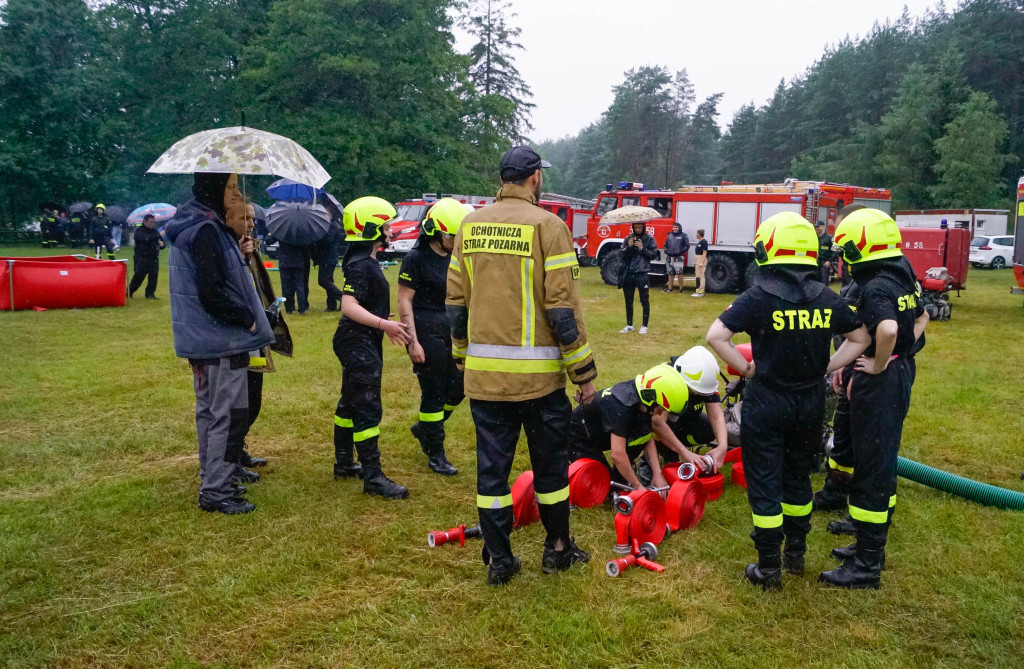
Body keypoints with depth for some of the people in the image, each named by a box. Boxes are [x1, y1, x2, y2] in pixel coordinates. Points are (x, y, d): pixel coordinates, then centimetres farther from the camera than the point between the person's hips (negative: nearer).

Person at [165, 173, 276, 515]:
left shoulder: (193, 225, 12)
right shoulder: (206, 230, -20)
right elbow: (211, 293, -25)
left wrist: (237, 253, 3)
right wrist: (247, 319, -14)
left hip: (201, 338, 10)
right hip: (221, 340, -10)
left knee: (209, 410, 18)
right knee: (229, 415, -3)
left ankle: (212, 478, 30)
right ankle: (217, 492, 4)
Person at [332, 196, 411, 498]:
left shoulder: (367, 262, 14)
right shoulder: (361, 265, -19)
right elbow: (349, 306, -29)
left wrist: (387, 326, 29)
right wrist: (384, 324, -36)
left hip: (363, 343, 11)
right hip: (359, 345, -11)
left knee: (350, 403, 18)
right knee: (367, 409, -8)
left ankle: (344, 463, 31)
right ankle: (373, 477, -4)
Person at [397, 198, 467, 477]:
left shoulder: (455, 257, 9)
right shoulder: (416, 258, -12)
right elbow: (404, 300, -13)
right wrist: (413, 341, -17)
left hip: (453, 329, 7)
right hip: (427, 331, -7)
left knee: (457, 388, 10)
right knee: (434, 393, 1)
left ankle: (424, 428, 35)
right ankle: (436, 455, 15)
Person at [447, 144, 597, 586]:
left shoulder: (470, 225, 7)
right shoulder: (546, 226, -8)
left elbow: (456, 301, 9)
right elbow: (563, 308, -12)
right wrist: (583, 372, -4)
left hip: (483, 371, 4)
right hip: (537, 372, -4)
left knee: (492, 463, 11)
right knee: (549, 461, 13)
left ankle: (498, 560, 19)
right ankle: (557, 549, 27)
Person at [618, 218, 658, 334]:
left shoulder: (649, 239, 0)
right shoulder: (628, 238, 8)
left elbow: (654, 254, -3)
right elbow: (621, 253, 6)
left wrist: (642, 248, -13)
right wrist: (628, 247, -11)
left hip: (642, 274, -3)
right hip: (628, 274, 4)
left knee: (644, 301, 1)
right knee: (628, 301, 12)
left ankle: (644, 326, 10)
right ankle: (629, 325, 22)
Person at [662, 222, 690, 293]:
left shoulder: (683, 236, 1)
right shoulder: (669, 236, 18)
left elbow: (687, 245, -3)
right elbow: (666, 245, 25)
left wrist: (681, 251, -14)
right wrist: (666, 251, 6)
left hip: (678, 257, -5)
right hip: (669, 257, 5)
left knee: (679, 272, -13)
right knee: (670, 273, 11)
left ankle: (681, 288, -8)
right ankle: (669, 288, 17)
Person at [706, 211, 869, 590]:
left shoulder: (759, 298, -15)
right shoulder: (826, 299, -1)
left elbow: (715, 337, -22)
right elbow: (860, 338, 9)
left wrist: (746, 369, -11)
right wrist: (826, 367, 7)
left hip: (767, 401, -5)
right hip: (810, 402, 5)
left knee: (765, 483, 6)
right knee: (798, 477, 20)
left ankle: (768, 568, 13)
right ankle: (796, 554, 32)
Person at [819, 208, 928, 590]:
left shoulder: (875, 289, -21)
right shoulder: (903, 278, 8)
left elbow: (887, 329, -40)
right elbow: (921, 318, 23)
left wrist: (878, 366, -23)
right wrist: (901, 356, 15)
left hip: (880, 384, -10)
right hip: (901, 376, 10)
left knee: (871, 469, -2)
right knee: (882, 464, 19)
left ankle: (867, 566, 8)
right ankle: (872, 545, 32)